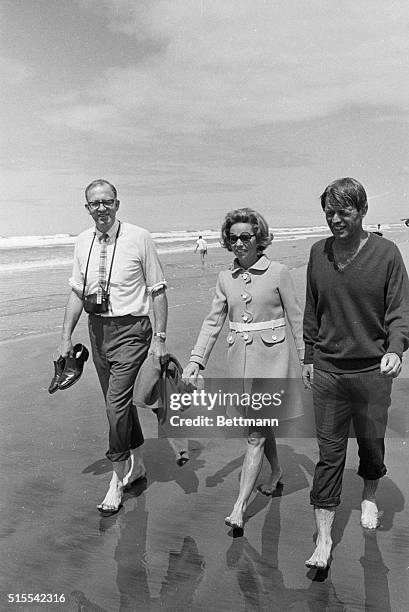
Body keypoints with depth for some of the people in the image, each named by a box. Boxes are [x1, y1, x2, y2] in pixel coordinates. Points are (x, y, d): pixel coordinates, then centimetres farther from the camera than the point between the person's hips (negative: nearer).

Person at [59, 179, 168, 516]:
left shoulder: (139, 238, -11)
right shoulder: (83, 242, 5)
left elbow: (157, 291, -8)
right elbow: (77, 292, 11)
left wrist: (160, 337, -11)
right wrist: (67, 336, 9)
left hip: (130, 329, -5)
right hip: (97, 328, 6)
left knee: (117, 402, -8)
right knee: (118, 400, 16)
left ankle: (118, 477, 13)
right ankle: (136, 462, 37)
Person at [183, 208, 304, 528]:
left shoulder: (278, 272, -7)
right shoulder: (226, 277, 5)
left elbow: (297, 319, -2)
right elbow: (213, 321, 7)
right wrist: (196, 360, -1)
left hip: (271, 357, -4)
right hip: (240, 359, 5)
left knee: (256, 432, -3)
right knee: (259, 423, 18)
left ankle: (240, 507, 5)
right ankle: (276, 471, 44)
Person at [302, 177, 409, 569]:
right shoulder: (318, 253, 3)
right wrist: (309, 358, 12)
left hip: (372, 370, -1)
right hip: (327, 370, 2)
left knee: (372, 442, 17)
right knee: (329, 453, 4)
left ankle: (369, 498, 48)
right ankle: (323, 539, 15)